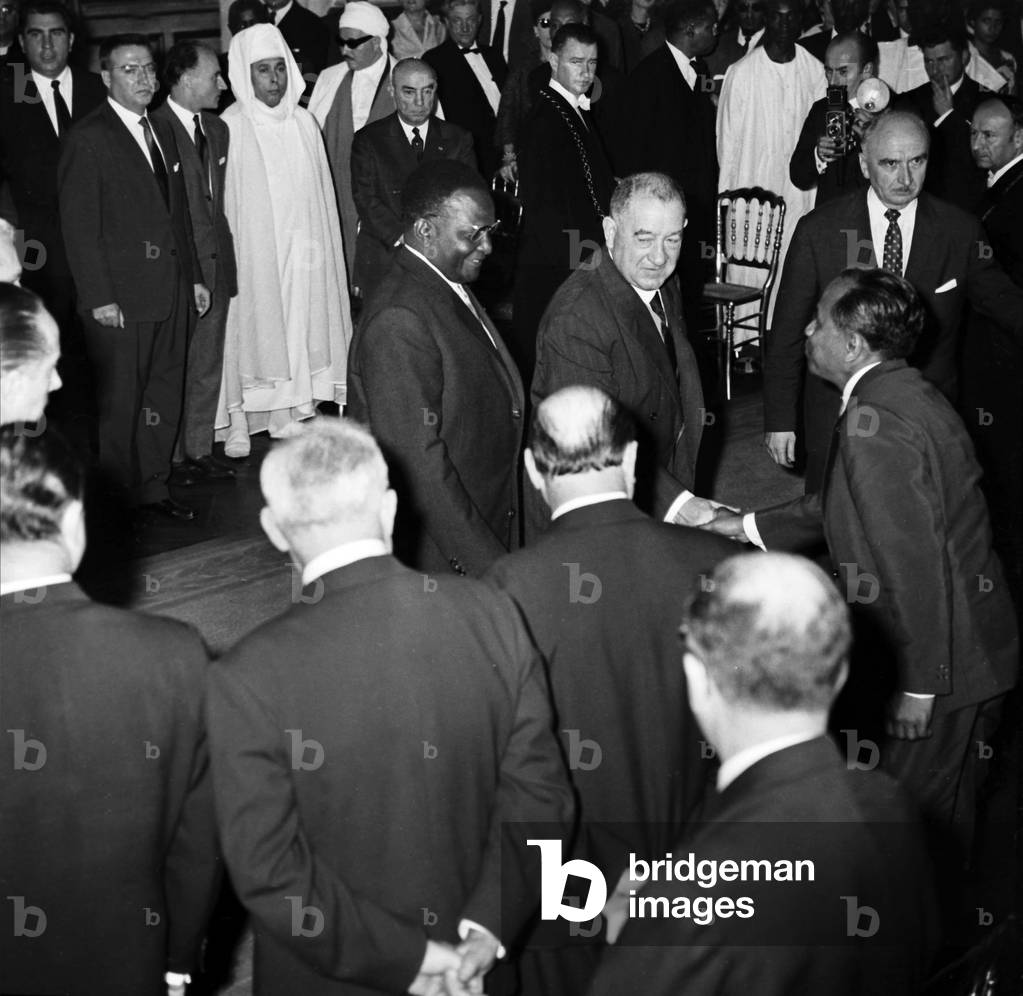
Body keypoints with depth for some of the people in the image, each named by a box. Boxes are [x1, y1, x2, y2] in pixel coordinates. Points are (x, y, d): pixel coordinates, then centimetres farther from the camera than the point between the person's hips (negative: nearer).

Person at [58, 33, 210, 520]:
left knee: (163, 398, 12)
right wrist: (99, 297, -16)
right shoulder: (87, 138, -9)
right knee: (120, 405, 2)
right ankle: (121, 500, 13)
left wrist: (193, 277, 16)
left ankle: (153, 488, 23)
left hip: (169, 293, 7)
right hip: (119, 298, -7)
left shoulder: (161, 133, 15)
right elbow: (79, 226, -12)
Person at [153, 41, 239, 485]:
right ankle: (170, 457, 10)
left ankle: (199, 450, 22)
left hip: (215, 265, 7)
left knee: (208, 365, 12)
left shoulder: (216, 129, 14)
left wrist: (224, 254, 9)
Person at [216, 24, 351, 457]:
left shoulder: (303, 123, 6)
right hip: (250, 253, -4)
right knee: (253, 329, -2)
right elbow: (221, 200, -8)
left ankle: (290, 414, 15)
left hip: (302, 250, 5)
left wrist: (318, 244, 6)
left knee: (300, 327, 6)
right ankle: (239, 421, 6)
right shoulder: (229, 128, -8)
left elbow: (320, 193, 10)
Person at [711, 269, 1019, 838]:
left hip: (941, 664, -10)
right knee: (945, 817, 25)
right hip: (975, 644, 10)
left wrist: (917, 685, -22)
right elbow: (840, 505, 20)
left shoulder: (874, 425, -25)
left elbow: (914, 565, -27)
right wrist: (750, 526, 23)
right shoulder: (908, 392, 8)